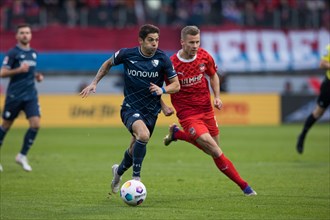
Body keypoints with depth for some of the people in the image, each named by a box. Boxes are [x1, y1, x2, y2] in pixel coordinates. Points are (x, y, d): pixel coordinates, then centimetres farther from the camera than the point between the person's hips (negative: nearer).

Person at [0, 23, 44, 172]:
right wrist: (19, 70, -23)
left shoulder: (33, 53, 12)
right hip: (14, 96, -5)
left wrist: (37, 75, 7)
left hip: (31, 95, 5)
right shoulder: (13, 53, -7)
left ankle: (22, 156, 2)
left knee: (35, 124, -11)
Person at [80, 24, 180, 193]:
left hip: (151, 111, 3)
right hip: (130, 108, -3)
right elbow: (108, 64, 11)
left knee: (135, 150, 13)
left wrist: (162, 89, -22)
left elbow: (176, 85, -2)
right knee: (143, 135, -33)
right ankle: (136, 177, -19)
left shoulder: (162, 59, -10)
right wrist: (94, 83, 6)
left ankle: (119, 171, 47)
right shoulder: (127, 54, -10)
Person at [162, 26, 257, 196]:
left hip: (206, 110, 6)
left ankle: (177, 134, 33)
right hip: (187, 114, -6)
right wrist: (164, 107, -14)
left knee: (211, 149, 15)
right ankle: (243, 185, -6)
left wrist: (217, 97, 2)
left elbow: (213, 76, 15)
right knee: (215, 151, -17)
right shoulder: (172, 64, -16)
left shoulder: (204, 56, -4)